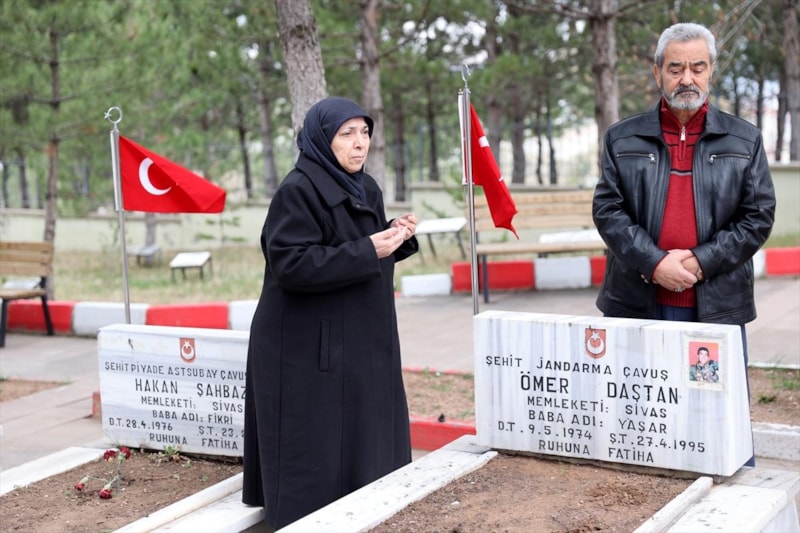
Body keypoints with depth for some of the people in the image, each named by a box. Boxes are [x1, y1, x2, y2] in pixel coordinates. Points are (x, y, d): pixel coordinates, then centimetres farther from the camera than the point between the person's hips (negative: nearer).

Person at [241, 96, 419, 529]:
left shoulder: (365, 188, 10)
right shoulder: (297, 191, -15)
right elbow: (291, 264, -22)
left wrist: (396, 238, -4)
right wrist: (367, 250, -23)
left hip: (360, 344, 9)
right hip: (309, 349, -8)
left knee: (361, 442, 13)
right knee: (317, 453, -3)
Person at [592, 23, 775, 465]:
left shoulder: (743, 140, 7)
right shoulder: (623, 139, 7)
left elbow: (759, 216, 2)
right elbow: (607, 209, 0)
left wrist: (700, 262, -10)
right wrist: (655, 263, -13)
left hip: (716, 304, 0)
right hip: (637, 304, 1)